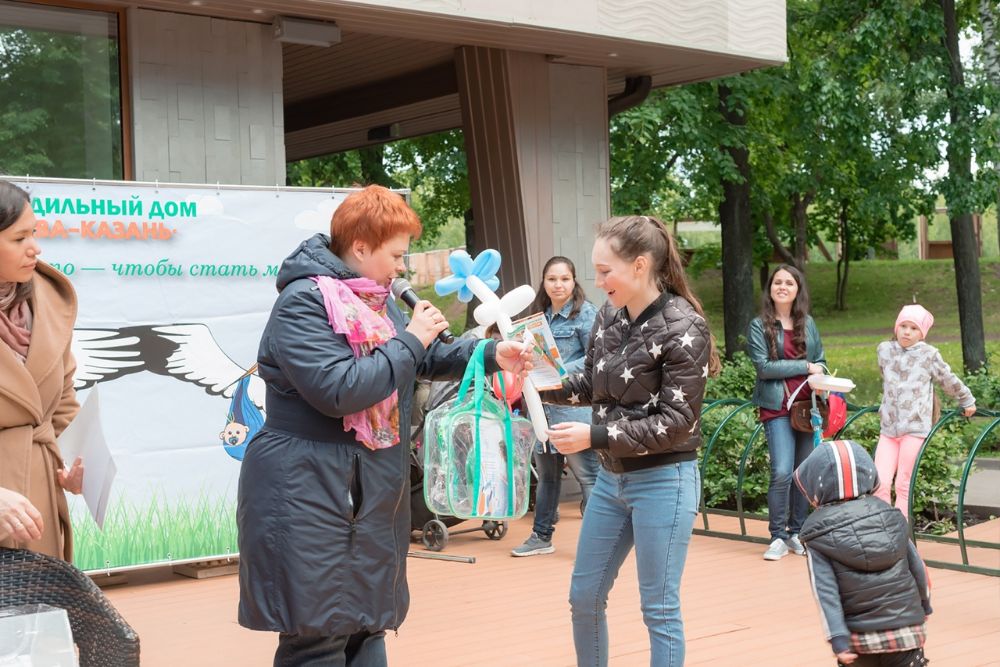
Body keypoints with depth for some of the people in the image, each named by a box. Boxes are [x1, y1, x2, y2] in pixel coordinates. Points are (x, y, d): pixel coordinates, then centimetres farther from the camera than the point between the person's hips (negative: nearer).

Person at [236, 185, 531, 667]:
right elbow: (337, 390, -27)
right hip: (308, 498, -9)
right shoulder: (303, 302, -17)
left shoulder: (376, 300, 14)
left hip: (371, 497, 9)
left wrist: (490, 356, 7)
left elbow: (422, 361, 22)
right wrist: (410, 341, -17)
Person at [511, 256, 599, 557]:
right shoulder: (539, 315, 15)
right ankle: (541, 536, 26)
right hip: (543, 405, 7)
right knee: (546, 474, 16)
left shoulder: (585, 313, -5)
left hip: (574, 406, -7)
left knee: (587, 475, -6)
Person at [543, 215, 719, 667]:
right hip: (611, 478, 7)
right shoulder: (609, 317, 2)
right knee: (584, 596, 16)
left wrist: (593, 436, -24)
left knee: (659, 610, 3)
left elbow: (676, 423, -19)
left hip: (663, 481, -7)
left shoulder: (683, 328, -17)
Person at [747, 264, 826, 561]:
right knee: (782, 472, -13)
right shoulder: (759, 326, 0)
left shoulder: (808, 323, 13)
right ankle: (778, 537, -2)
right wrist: (805, 366, -9)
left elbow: (821, 362, 18)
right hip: (778, 408, -4)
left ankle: (796, 533, 18)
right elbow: (764, 366, -9)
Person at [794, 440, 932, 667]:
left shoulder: (819, 535, -5)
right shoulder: (891, 517, 5)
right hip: (908, 627, 2)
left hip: (862, 637, -2)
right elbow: (918, 569, 11)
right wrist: (923, 608, 27)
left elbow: (825, 592, -12)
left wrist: (839, 641, -13)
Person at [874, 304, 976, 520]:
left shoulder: (929, 354, 1)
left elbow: (949, 381, 15)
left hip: (915, 427, -3)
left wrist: (967, 401, 25)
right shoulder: (884, 350, 9)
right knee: (879, 484, -6)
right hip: (888, 427, 3)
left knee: (904, 486, -2)